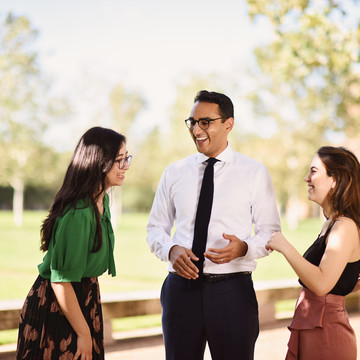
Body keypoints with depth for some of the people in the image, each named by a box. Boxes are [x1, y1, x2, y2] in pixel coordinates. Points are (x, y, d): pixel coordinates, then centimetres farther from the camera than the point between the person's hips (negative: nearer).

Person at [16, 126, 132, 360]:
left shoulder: (102, 201, 3)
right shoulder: (78, 214, -26)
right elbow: (61, 281, -24)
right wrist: (84, 333, -17)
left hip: (85, 298, 9)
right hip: (55, 307, -9)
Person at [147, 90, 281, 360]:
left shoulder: (255, 173, 1)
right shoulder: (174, 173, 8)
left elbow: (270, 232, 2)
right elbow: (156, 227, 13)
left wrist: (244, 247, -19)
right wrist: (171, 250, -9)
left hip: (233, 290, -2)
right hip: (182, 286, 2)